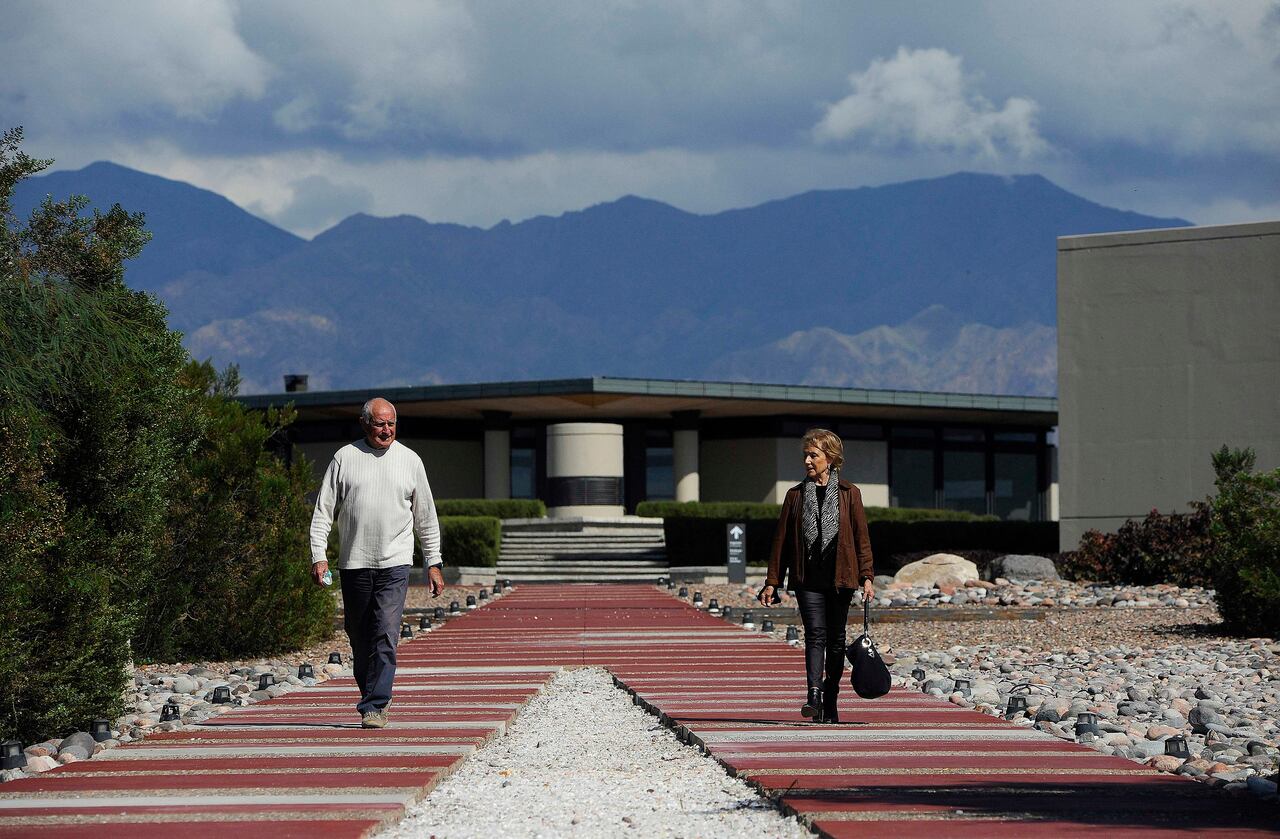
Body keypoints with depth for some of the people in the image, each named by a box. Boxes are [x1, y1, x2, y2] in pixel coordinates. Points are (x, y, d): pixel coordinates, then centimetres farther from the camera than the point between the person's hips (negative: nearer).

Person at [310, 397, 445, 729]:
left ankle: (374, 707, -12)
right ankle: (373, 697, 25)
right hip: (354, 564, 1)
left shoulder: (410, 460, 8)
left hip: (394, 564, -1)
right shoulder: (345, 458, 5)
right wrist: (318, 556, -5)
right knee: (359, 637, 8)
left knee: (386, 637, -12)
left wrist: (433, 564, 10)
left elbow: (426, 517, 14)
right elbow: (323, 511, 5)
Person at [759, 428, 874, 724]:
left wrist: (866, 576, -4)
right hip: (808, 579, 0)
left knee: (836, 639, 6)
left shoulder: (849, 494, 5)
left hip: (840, 577, 0)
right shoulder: (796, 495, 8)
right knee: (815, 633, -15)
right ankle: (814, 695, -27)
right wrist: (772, 582, 7)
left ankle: (830, 702, 14)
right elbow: (781, 540, 10)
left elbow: (861, 537, 4)